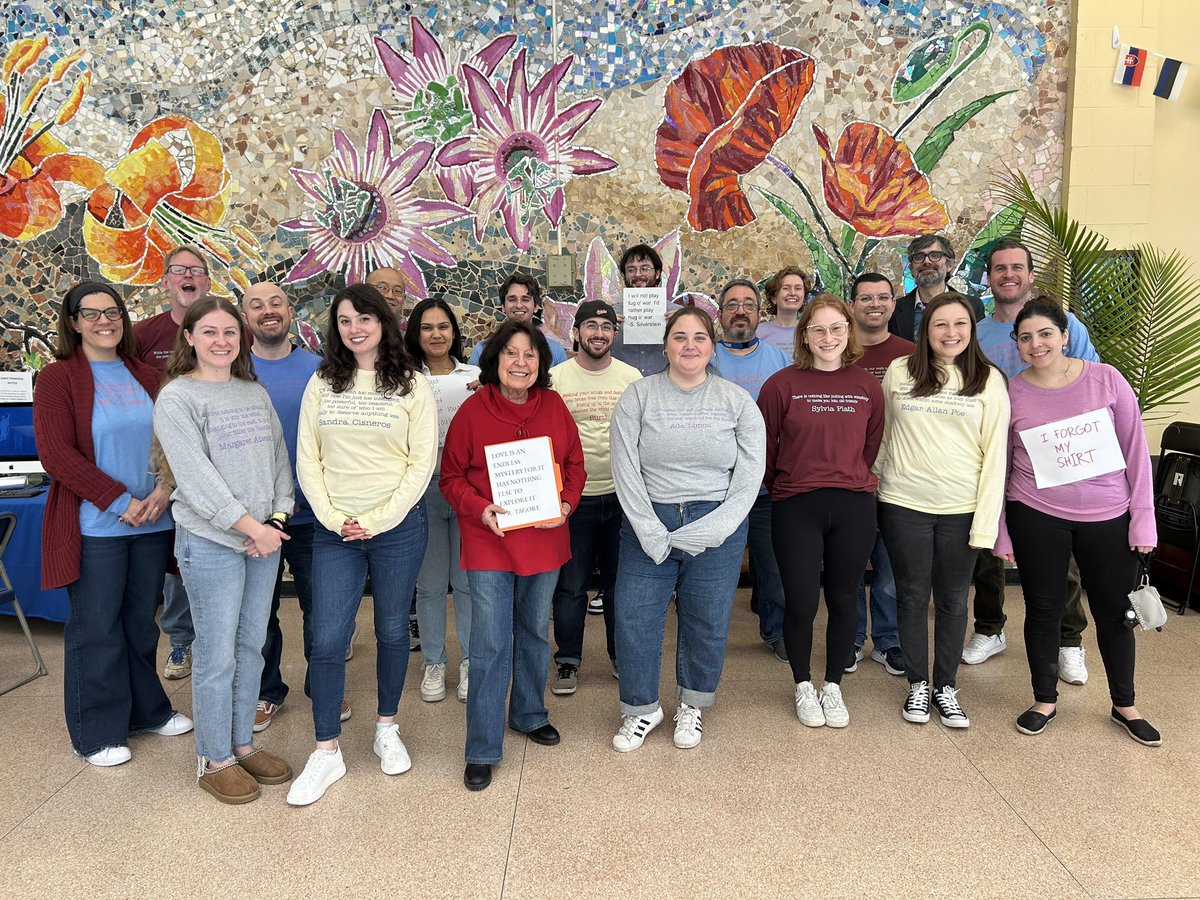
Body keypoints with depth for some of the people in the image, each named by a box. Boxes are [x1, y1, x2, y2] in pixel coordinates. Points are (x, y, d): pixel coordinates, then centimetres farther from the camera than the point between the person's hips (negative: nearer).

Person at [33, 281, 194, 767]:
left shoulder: (146, 377, 11)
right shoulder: (57, 378, -4)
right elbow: (56, 454, -12)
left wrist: (166, 488, -9)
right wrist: (120, 501, -17)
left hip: (152, 522, 4)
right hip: (94, 525, -4)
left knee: (141, 620, 15)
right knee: (95, 627, 5)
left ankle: (146, 709, 31)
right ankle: (97, 732, 19)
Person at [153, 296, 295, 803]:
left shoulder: (256, 393, 12)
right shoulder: (177, 397, -6)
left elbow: (279, 458, 10)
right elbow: (196, 476, -14)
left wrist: (277, 518, -4)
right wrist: (251, 526, -16)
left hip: (265, 539, 6)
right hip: (210, 543, -6)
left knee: (251, 648, 13)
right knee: (217, 657, 1)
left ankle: (242, 744, 28)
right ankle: (214, 760, 17)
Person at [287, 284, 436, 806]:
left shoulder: (412, 386, -2)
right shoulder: (321, 385, 6)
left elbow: (421, 465, -6)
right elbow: (307, 460, 4)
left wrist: (376, 521, -11)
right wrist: (334, 517, -7)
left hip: (398, 527, -1)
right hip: (334, 530, 2)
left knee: (392, 631, 11)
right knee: (327, 640, -1)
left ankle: (387, 730, 31)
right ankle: (327, 753, 13)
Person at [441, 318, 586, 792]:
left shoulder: (554, 406, 0)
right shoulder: (473, 410, -7)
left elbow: (575, 464, 7)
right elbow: (451, 476, -3)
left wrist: (565, 504, -10)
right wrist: (479, 508, -19)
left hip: (544, 539, 3)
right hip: (489, 544, -3)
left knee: (535, 632, 19)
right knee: (489, 645, -2)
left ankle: (530, 714, 41)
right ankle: (482, 751, 11)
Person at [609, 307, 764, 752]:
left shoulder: (737, 401, 2)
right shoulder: (638, 395, 0)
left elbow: (750, 473, -2)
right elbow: (625, 469, -5)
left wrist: (708, 531, -11)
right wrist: (651, 531, -12)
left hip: (717, 528, 1)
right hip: (648, 525, 0)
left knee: (708, 622, 8)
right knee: (634, 617, 1)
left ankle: (691, 705, 33)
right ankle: (642, 708, 24)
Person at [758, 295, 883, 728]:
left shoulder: (867, 386, 5)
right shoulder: (782, 384, -4)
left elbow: (873, 446, 13)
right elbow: (763, 446, 2)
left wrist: (855, 481, 10)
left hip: (854, 507, 3)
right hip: (796, 508, -2)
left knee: (843, 601, 11)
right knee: (801, 603, 1)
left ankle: (833, 686, 31)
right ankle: (803, 686, 26)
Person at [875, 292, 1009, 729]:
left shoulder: (989, 380, -1)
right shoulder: (899, 372, 2)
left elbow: (995, 454, -3)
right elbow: (882, 435, 11)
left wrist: (986, 521, -7)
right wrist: (873, 483, 7)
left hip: (962, 510, 0)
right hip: (904, 505, 0)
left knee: (953, 599, 10)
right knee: (912, 596, 8)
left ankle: (946, 687, 25)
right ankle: (917, 684, 24)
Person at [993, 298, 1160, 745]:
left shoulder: (1106, 379, -4)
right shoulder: (1011, 393, -4)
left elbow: (1135, 450, -1)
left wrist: (1143, 517, -4)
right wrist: (1002, 533, 2)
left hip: (1108, 518, 1)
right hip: (1037, 519, 0)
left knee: (1116, 611, 13)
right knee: (1043, 609, 10)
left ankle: (1124, 705, 34)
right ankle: (1045, 700, 30)